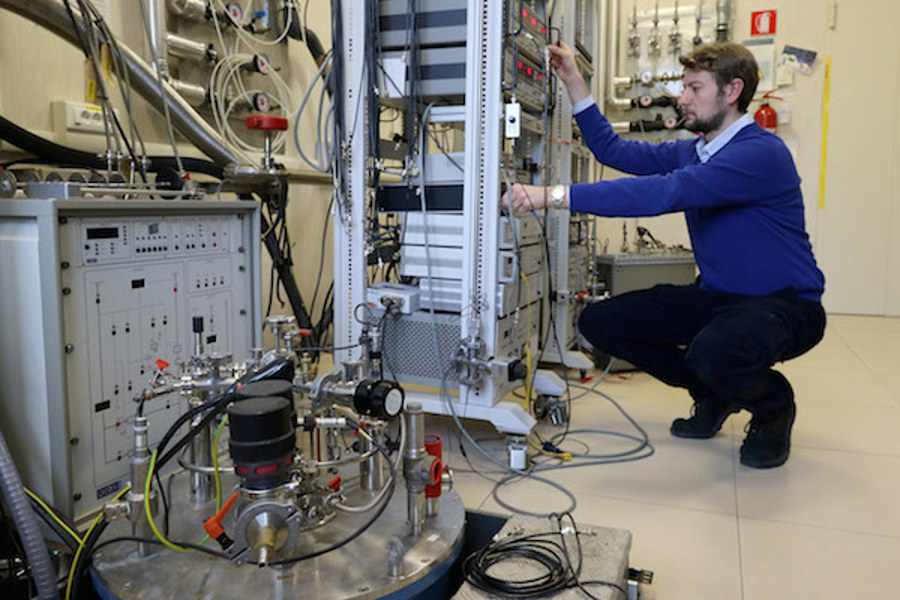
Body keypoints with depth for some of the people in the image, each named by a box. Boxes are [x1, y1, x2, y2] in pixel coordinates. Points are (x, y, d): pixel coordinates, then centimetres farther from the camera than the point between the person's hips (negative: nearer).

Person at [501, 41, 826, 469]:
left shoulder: (761, 153, -21)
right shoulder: (693, 152, 11)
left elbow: (664, 193, -33)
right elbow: (615, 151, 10)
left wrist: (554, 196, -37)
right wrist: (573, 82, 3)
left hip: (785, 304, -8)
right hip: (716, 297, 8)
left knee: (713, 351, -41)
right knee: (600, 322, -5)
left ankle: (773, 407, -2)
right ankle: (715, 393, 13)